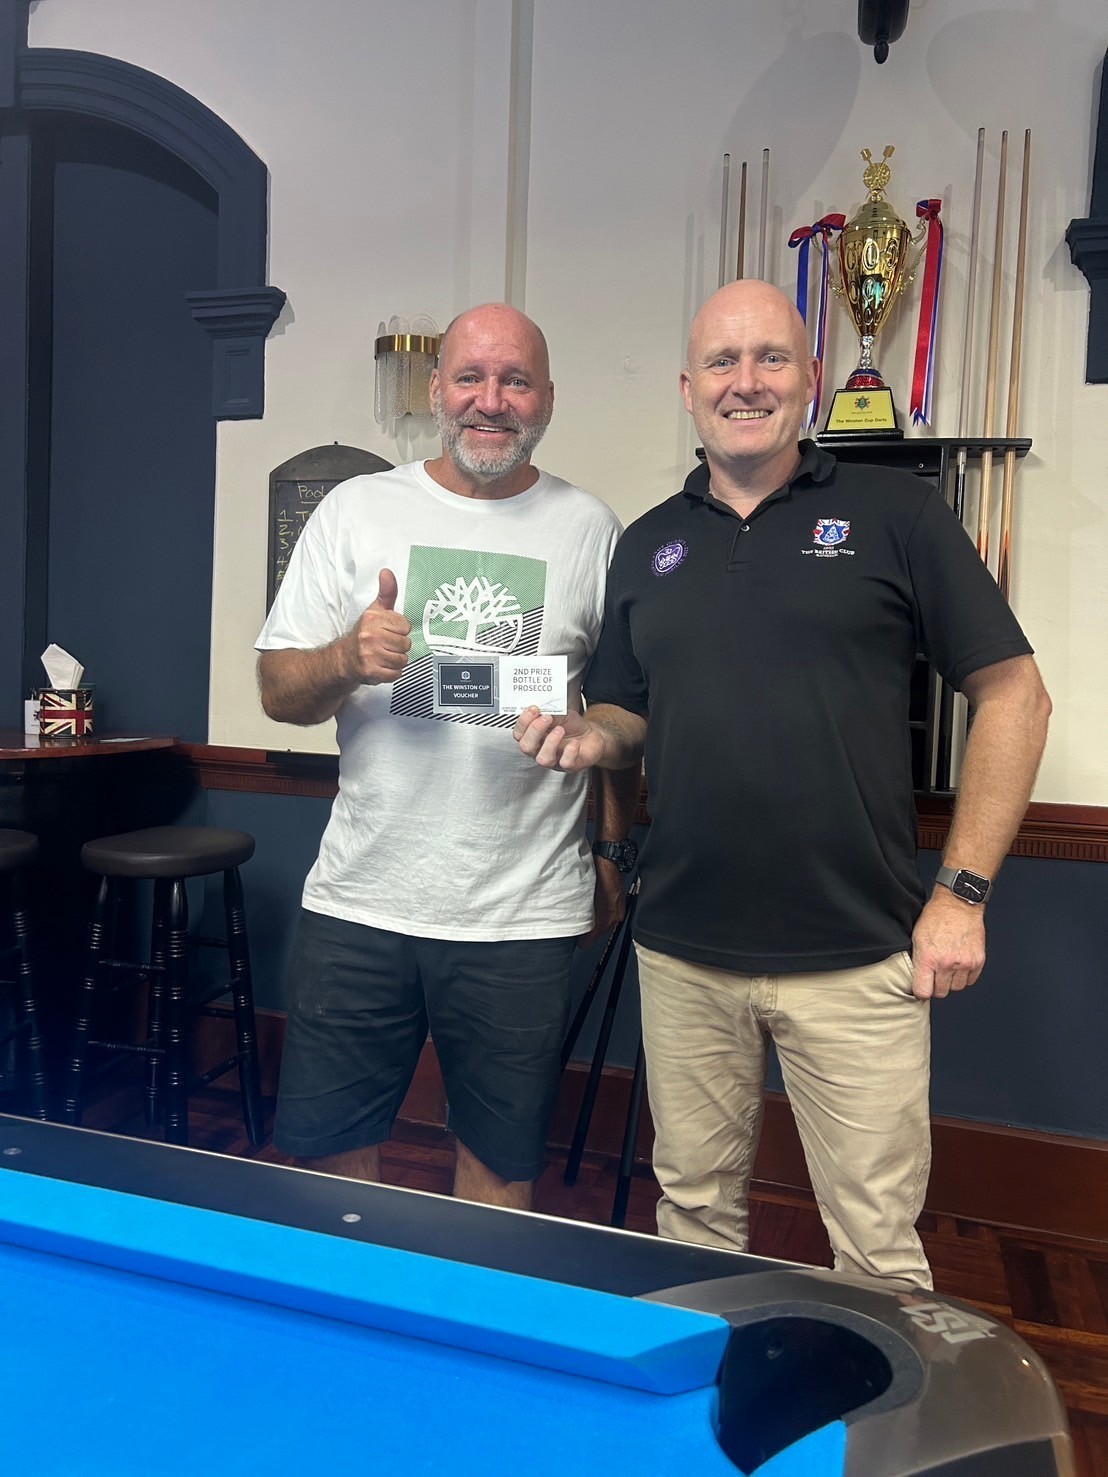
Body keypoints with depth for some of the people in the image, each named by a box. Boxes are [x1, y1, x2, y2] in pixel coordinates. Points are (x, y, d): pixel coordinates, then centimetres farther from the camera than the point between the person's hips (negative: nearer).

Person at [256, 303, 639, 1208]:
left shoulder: (590, 530, 4)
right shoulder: (357, 509, 4)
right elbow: (278, 692, 4)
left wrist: (614, 853, 9)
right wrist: (347, 659, -17)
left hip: (523, 915, 0)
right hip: (359, 898, 1)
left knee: (501, 1163, 13)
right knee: (326, 1151, 12)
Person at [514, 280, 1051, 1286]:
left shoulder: (894, 513, 0)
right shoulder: (648, 545, 11)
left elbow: (1014, 694, -1)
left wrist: (963, 891, -6)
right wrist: (589, 737, -6)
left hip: (855, 958, -3)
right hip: (682, 952, 4)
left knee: (877, 1246, 6)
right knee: (694, 1214, 17)